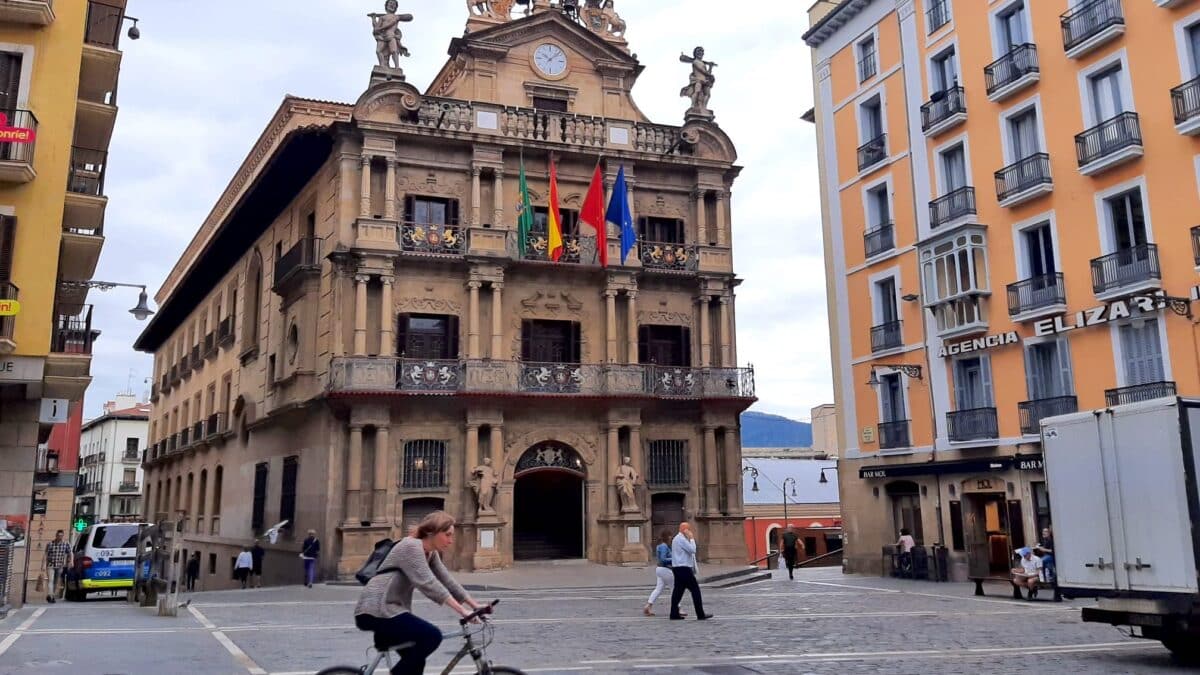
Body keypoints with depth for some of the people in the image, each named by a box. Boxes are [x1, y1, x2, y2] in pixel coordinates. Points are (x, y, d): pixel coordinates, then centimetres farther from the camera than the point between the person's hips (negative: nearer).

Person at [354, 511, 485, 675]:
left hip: (389, 609, 10)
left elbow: (447, 581, 12)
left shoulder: (431, 554, 13)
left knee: (415, 661, 14)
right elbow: (427, 583, -26)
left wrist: (474, 605, 4)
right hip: (377, 610, -10)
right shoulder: (411, 546, -17)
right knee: (432, 636, -21)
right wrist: (462, 610, -29)